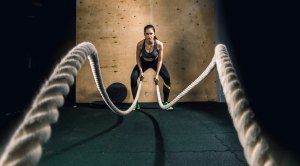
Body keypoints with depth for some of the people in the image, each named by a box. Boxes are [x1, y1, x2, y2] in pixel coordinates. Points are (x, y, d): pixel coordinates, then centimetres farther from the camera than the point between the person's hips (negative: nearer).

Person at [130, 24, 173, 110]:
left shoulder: (159, 44, -30)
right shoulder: (140, 44, -29)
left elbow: (160, 60, -19)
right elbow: (138, 57, -12)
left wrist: (157, 74, -18)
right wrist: (141, 70, -15)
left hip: (155, 62, 0)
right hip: (144, 62, 0)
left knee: (167, 78, -16)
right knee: (133, 78, -18)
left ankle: (165, 102, 2)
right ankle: (136, 103, -3)